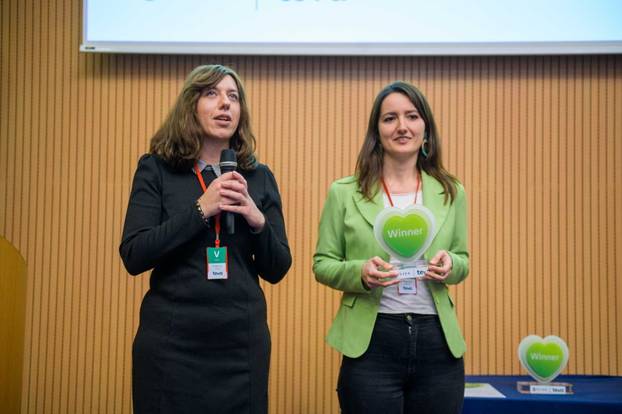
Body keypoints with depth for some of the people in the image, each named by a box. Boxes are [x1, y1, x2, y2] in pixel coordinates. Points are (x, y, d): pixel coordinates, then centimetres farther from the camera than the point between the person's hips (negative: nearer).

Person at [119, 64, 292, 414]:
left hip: (242, 340, 3)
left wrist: (258, 220, -14)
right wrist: (200, 210, -18)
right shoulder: (157, 169, -2)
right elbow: (133, 257, -10)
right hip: (172, 339, -2)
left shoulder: (259, 176, 5)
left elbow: (277, 270, 5)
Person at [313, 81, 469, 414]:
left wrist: (450, 264, -10)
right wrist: (360, 272, -17)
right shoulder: (344, 193, -1)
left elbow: (463, 262, 13)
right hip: (371, 343, -2)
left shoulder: (451, 192, 5)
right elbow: (322, 265, 3)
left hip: (438, 343, 3)